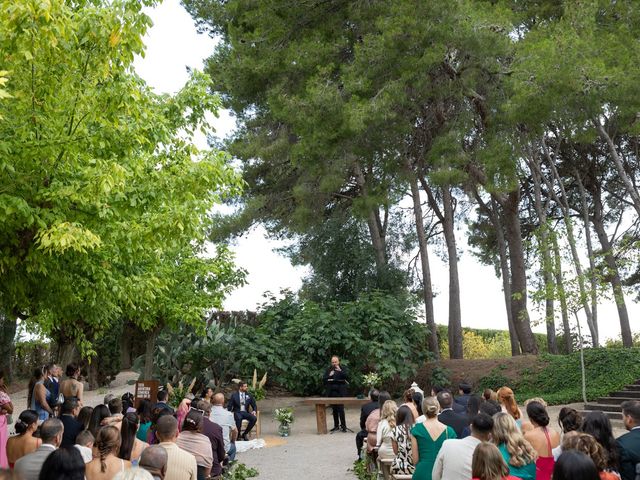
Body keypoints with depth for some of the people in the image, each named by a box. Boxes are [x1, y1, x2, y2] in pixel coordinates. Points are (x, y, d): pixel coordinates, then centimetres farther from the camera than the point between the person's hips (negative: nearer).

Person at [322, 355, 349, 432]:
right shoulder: (329, 370, 11)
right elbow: (323, 380, 8)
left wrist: (340, 371, -20)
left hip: (340, 392, -4)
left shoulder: (343, 369, 3)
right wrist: (329, 376, -9)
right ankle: (336, 425, 18)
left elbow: (347, 377, -11)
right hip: (331, 392, 4)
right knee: (334, 410, 8)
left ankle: (343, 425, -1)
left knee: (341, 409, -10)